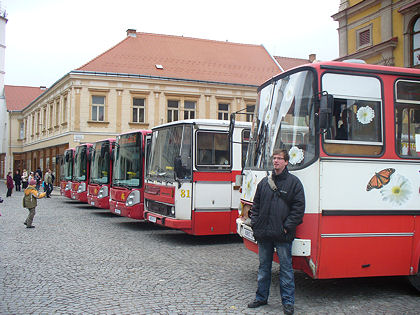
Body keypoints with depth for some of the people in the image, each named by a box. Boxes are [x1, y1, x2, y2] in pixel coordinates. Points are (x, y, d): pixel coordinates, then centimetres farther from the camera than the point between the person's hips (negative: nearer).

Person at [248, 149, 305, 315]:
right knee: (263, 267, 14)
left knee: (286, 268, 2)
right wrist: (255, 224, 6)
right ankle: (261, 297, 26)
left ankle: (288, 302, 13)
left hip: (283, 235, -4)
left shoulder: (294, 182, 0)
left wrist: (288, 226, -11)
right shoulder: (264, 182, 12)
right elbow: (256, 205, 16)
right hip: (263, 234, 4)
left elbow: (299, 207, -5)